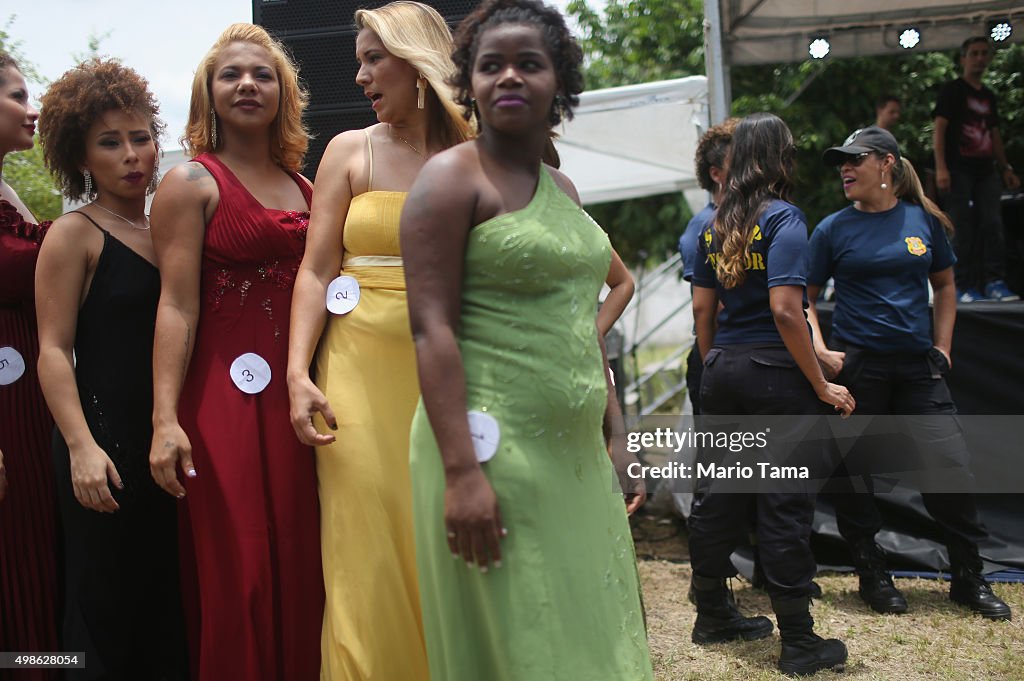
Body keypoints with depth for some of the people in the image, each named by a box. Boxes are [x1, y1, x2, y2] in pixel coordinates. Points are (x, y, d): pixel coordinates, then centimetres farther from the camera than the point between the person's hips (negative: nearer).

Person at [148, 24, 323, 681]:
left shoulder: (305, 188, 15)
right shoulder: (191, 183, 0)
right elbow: (177, 306, -8)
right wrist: (165, 419, -15)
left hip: (299, 398, 5)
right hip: (224, 398, -5)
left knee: (303, 569, 8)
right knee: (238, 575, -1)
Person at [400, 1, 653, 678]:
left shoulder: (562, 187, 17)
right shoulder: (453, 177, -6)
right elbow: (431, 326, -15)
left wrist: (617, 435, 17)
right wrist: (462, 469, -23)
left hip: (577, 457, 8)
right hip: (496, 450, -8)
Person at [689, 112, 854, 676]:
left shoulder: (714, 225, 8)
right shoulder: (783, 218, -11)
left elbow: (702, 307, 11)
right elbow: (785, 311, -19)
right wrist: (822, 386, -13)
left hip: (722, 370, 7)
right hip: (774, 374, -7)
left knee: (717, 492, 14)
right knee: (784, 503, -1)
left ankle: (713, 614, 28)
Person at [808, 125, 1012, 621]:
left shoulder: (924, 220, 5)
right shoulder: (834, 229, 0)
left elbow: (944, 285, 17)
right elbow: (804, 297, 4)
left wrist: (942, 347, 9)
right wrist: (820, 350, -8)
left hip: (918, 366, 2)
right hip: (856, 366, -1)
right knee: (852, 475, 3)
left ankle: (968, 579, 14)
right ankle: (872, 576, 21)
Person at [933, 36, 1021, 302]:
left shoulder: (989, 96, 20)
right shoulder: (952, 90, 1)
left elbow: (994, 135, 24)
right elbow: (939, 129, -8)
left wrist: (1005, 169, 16)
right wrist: (941, 167, -19)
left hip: (985, 170, 6)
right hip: (959, 169, -6)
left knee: (992, 224, -3)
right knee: (963, 228, -6)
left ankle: (994, 281, -1)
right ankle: (964, 286, -3)